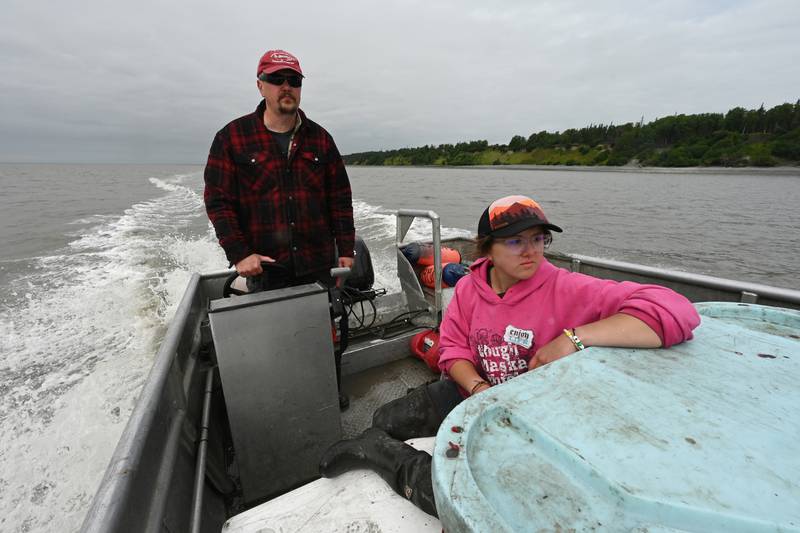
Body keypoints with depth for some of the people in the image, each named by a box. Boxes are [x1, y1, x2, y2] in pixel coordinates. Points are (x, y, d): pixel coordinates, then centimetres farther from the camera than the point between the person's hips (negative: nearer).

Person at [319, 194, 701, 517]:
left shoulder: (568, 291, -22)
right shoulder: (469, 287, -7)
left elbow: (674, 312, -30)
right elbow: (453, 348, -3)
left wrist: (573, 338, -37)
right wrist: (478, 388, -22)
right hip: (471, 393, 4)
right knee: (385, 419, 0)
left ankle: (379, 452, 1)